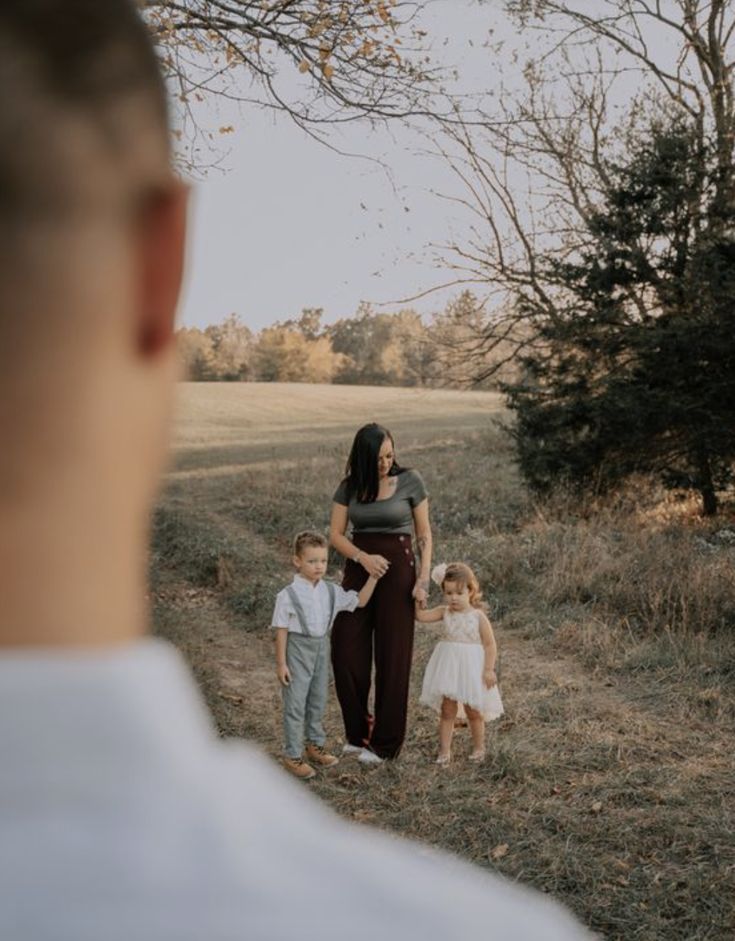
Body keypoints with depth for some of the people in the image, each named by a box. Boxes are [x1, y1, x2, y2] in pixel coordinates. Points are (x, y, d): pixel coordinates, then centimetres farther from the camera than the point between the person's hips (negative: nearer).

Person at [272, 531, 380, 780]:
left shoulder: (331, 591, -1)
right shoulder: (288, 595, -16)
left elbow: (360, 601, 8)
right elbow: (281, 630, -13)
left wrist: (373, 576, -3)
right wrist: (281, 663, -12)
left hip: (322, 647, 6)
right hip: (298, 649, -5)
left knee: (318, 701, 18)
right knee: (295, 704, 2)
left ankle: (315, 745, 36)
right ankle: (292, 756, 13)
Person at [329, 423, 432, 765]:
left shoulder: (410, 481, -5)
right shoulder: (350, 486, 2)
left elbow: (424, 534, -1)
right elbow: (336, 534, 2)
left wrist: (423, 578, -10)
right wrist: (363, 556, -16)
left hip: (397, 570, -3)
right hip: (357, 570, 3)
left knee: (392, 658, 3)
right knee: (346, 653, 0)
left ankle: (384, 742, 15)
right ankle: (357, 733, 19)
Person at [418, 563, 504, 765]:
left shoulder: (478, 616, -9)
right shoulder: (445, 612, -1)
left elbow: (490, 645, -8)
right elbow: (420, 615, -8)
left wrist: (489, 669, -13)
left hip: (471, 668, -2)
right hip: (448, 667, 2)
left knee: (473, 711, 10)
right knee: (447, 710, 4)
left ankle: (479, 748, 29)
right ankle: (444, 751, 12)